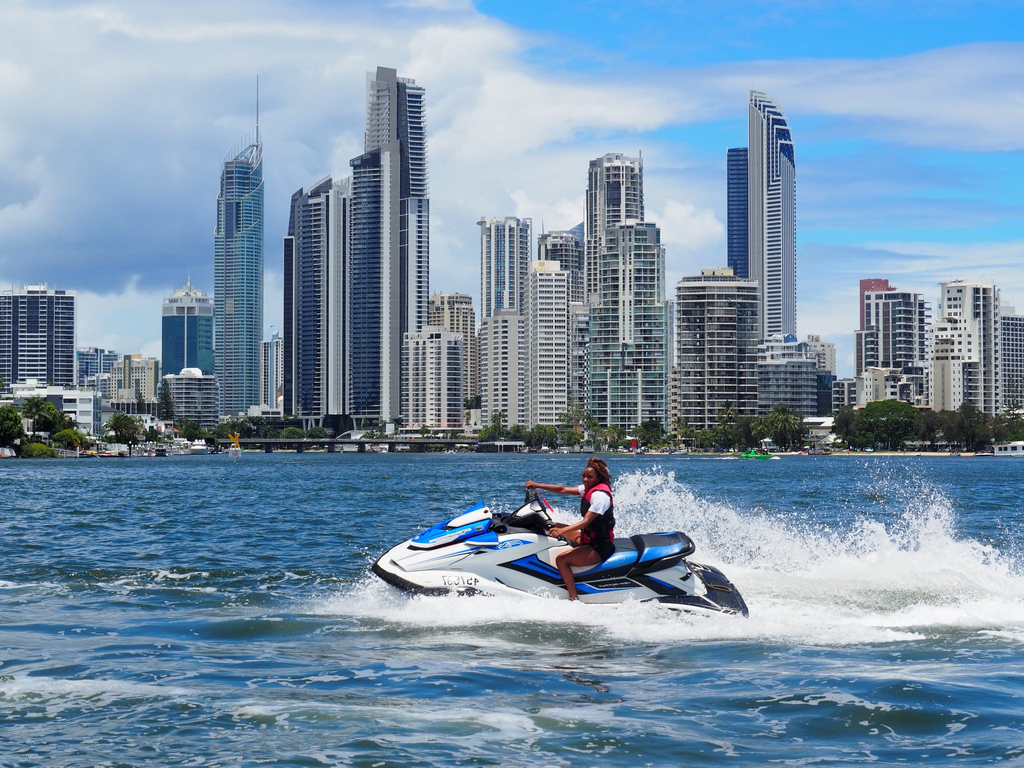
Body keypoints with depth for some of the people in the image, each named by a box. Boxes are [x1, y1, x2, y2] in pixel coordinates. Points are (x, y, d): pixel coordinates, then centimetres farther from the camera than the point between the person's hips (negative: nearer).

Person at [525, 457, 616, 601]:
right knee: (556, 526, 20)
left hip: (600, 548, -11)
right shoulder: (588, 488, 7)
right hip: (589, 538, 11)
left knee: (561, 559, -26)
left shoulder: (600, 495, -22)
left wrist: (562, 531, -41)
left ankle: (574, 599, -24)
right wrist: (537, 485, 7)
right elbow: (563, 490, 12)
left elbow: (586, 522, -30)